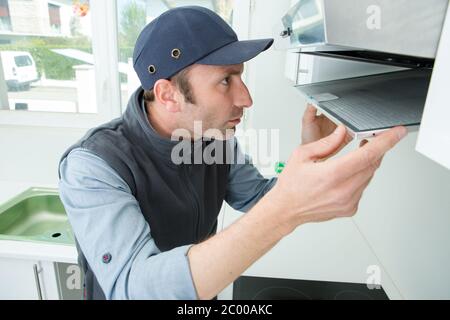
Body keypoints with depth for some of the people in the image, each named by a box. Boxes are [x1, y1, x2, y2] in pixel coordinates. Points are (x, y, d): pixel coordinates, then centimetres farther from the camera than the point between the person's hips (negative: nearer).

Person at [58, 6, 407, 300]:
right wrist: (287, 211, -53)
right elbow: (134, 289, -43)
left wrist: (311, 155, -20)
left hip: (205, 291, 5)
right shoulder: (92, 165, -32)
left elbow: (261, 200, -3)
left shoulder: (215, 136, -14)